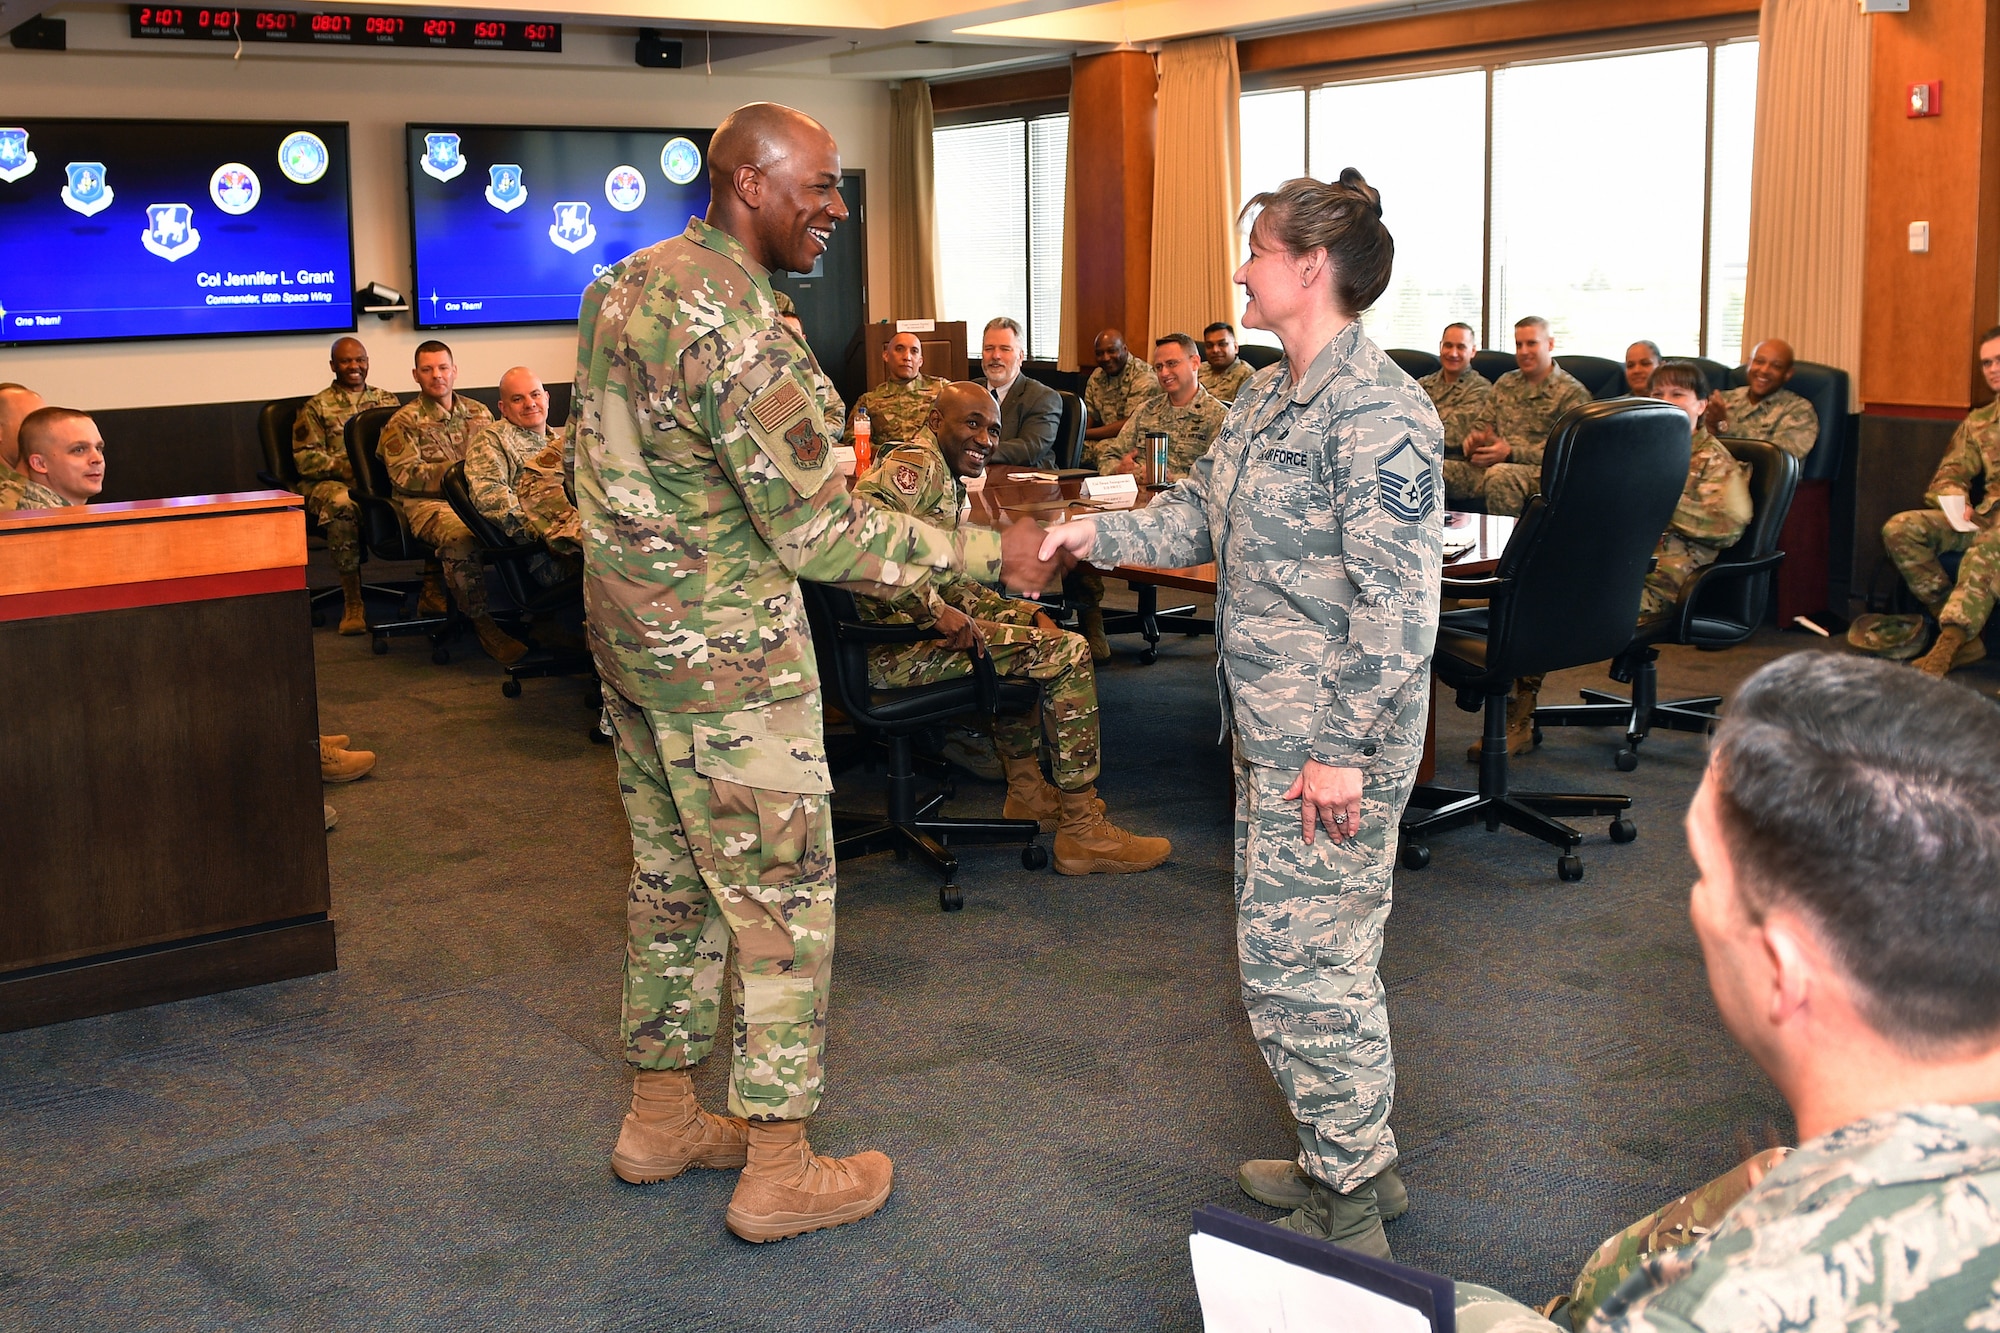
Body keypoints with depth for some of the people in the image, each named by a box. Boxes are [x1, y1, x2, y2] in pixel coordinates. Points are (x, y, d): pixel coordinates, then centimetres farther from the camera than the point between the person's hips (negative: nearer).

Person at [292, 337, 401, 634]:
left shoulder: (386, 399, 21)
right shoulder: (317, 407, 11)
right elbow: (305, 458, 2)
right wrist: (344, 467, -15)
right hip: (331, 482, -2)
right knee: (342, 504, -40)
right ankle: (352, 601, -31)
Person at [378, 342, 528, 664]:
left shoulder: (479, 413, 21)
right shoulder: (404, 422, 7)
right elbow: (405, 474, -6)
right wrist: (457, 470, -12)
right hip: (427, 504, -5)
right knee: (460, 533, -40)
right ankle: (480, 622, -26)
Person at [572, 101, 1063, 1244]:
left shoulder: (629, 281, 7)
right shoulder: (736, 325, -23)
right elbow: (821, 537, -23)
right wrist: (990, 554, -17)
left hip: (631, 630, 10)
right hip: (725, 652, -9)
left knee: (674, 876, 19)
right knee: (785, 900, 1)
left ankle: (661, 1118, 32)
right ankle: (780, 1170, 11)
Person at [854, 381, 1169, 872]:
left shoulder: (948, 481, 21)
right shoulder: (917, 465, -13)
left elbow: (951, 581, 24)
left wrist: (1027, 611, 13)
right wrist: (939, 612, -27)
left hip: (915, 627, 11)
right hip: (897, 647, -11)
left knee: (1028, 634, 32)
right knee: (1068, 653, -11)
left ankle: (1028, 793, 34)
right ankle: (1082, 832, -6)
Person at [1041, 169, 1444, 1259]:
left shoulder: (1377, 412, -20)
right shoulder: (1268, 397, 13)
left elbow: (1396, 601, -23)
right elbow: (1199, 514, 18)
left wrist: (1345, 749, -23)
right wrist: (1092, 533, 2)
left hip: (1333, 750, -10)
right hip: (1269, 734, 10)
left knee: (1299, 965, -3)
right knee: (1294, 952, 19)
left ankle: (1347, 1216, 13)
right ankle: (1345, 1156, 35)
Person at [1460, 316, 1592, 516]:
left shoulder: (1572, 393, 1)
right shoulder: (1504, 384, 23)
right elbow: (1486, 426, 27)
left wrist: (1511, 453, -17)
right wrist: (1475, 439, 0)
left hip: (1542, 471, -6)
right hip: (1497, 465, 6)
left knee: (1499, 474, -39)